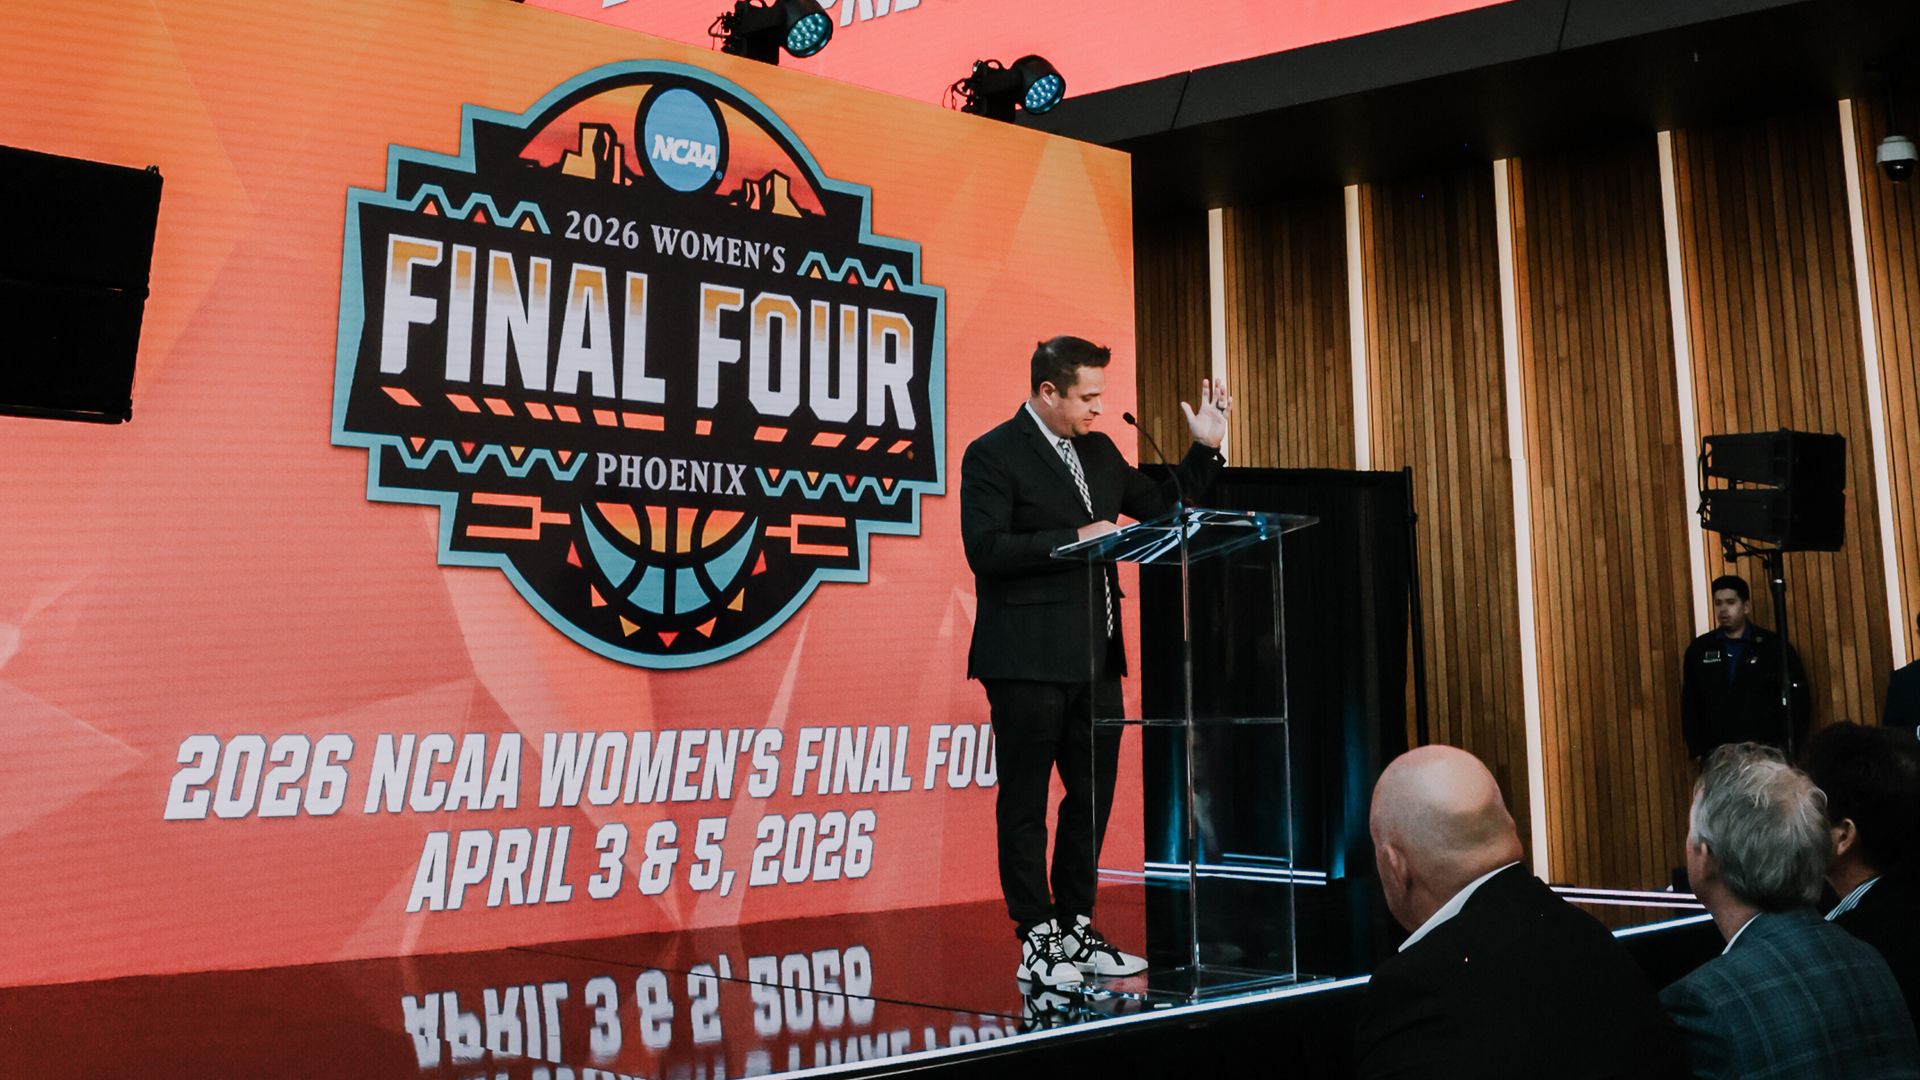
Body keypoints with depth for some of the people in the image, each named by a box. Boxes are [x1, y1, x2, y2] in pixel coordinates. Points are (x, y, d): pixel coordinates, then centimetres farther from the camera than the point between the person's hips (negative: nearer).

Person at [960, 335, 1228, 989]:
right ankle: (1037, 942, 11)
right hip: (1028, 661, -7)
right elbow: (985, 548, -16)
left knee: (1094, 795, 12)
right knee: (1025, 802, 1)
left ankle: (1075, 929, 25)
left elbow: (1160, 510, 22)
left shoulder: (1098, 451, 16)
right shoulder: (993, 455, -7)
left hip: (1095, 658, 8)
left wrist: (1204, 449, 12)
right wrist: (1073, 540, -18)